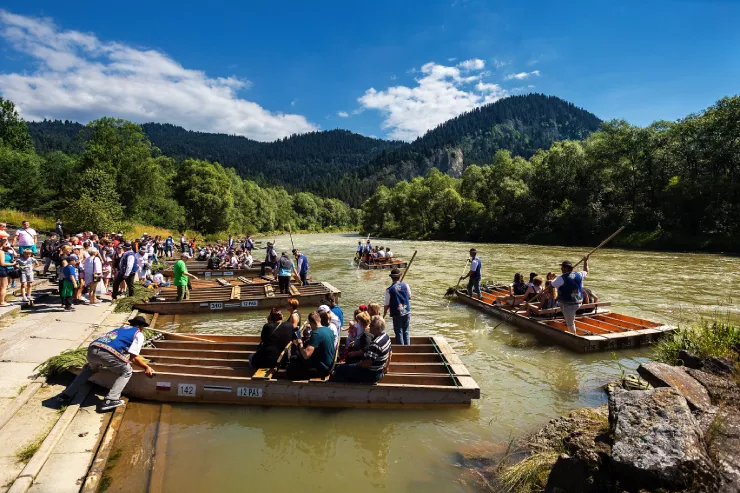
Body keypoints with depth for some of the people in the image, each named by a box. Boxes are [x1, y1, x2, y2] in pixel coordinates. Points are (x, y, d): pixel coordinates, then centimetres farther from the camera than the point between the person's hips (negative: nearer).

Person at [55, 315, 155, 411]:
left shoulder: (122, 328, 35)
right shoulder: (139, 334, 16)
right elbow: (133, 357, 8)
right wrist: (146, 367, 16)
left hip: (92, 348, 7)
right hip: (107, 352, -7)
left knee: (89, 369, 39)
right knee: (126, 372, 16)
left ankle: (66, 395, 32)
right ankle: (109, 401, -2)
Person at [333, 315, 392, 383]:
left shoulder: (375, 343, -31)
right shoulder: (386, 336, 0)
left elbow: (367, 363, -32)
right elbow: (389, 353, 15)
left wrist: (357, 364, -13)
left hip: (370, 374, -10)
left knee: (340, 369, -6)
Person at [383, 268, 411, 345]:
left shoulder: (389, 290, -13)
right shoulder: (406, 285, -5)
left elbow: (387, 305, -8)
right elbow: (409, 297, 11)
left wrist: (383, 316, 5)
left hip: (396, 314, -3)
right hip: (407, 312, 3)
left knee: (399, 333, 9)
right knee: (406, 332, 16)